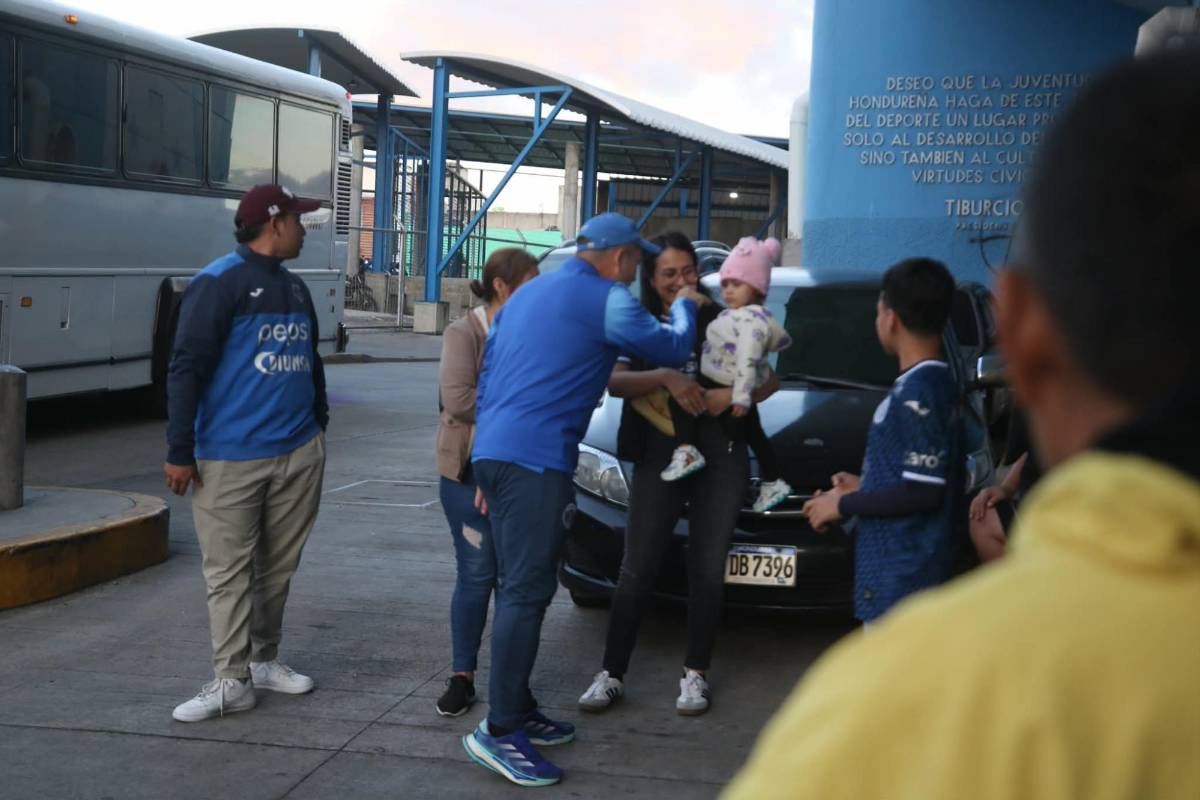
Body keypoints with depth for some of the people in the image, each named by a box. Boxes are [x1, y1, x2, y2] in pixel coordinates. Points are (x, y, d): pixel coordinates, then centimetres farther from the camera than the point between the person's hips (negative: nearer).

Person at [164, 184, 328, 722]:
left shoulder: (294, 287, 15)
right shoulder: (219, 282, -8)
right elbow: (186, 369, -11)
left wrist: (319, 425, 21)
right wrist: (179, 452, -14)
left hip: (299, 453, 7)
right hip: (231, 458, -7)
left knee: (278, 566, 11)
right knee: (229, 571, -2)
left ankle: (264, 660, 23)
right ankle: (232, 681, 2)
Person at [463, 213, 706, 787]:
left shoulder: (527, 294, 22)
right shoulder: (606, 300, -4)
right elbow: (672, 349, 7)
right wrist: (684, 307, 29)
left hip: (493, 453, 9)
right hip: (536, 459, -9)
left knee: (517, 587, 13)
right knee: (527, 591, -8)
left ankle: (518, 710, 19)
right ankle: (499, 730, -7)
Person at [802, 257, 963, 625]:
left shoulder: (919, 391, -19)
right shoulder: (931, 383, 12)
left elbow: (923, 491, -21)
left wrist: (844, 504, -12)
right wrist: (864, 487, 20)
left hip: (903, 573, -10)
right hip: (893, 567, 10)